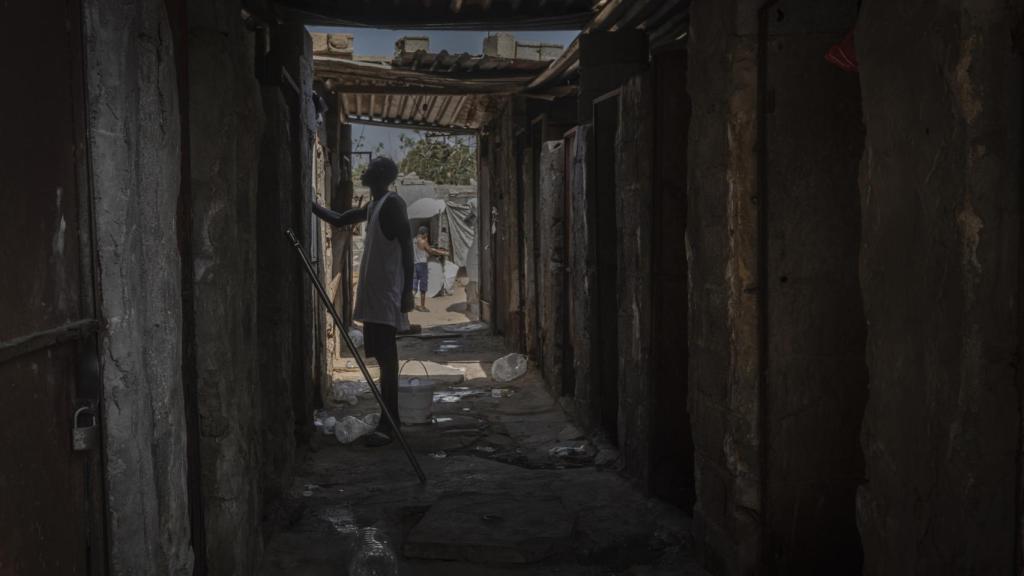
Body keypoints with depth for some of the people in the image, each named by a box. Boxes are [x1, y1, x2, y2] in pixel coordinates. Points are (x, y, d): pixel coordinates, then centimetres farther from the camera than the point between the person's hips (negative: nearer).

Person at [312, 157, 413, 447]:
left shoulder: (392, 203, -10)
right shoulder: (372, 206, 19)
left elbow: (407, 245, -17)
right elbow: (338, 220, 32)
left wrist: (408, 291, -22)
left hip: (387, 293, -10)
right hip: (374, 292, 10)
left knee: (386, 356, -10)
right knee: (383, 356, 11)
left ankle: (388, 424, -9)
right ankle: (391, 417, 18)